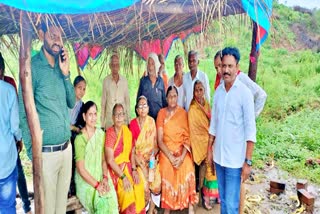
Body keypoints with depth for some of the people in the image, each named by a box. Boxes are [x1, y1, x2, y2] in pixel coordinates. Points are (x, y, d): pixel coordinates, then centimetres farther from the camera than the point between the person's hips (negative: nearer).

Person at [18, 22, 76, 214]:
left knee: (63, 198, 18)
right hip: (46, 153, -5)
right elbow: (23, 113, -10)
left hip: (67, 148, 6)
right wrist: (32, 151, -11)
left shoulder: (62, 65, 7)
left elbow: (72, 103, 7)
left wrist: (66, 73, -5)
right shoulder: (33, 66, -12)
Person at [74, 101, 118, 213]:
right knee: (102, 202, -24)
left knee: (111, 198, -19)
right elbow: (81, 169, -13)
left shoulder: (100, 133, 4)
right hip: (85, 181, -4)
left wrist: (105, 178, -9)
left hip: (100, 176, 4)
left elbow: (104, 159, 5)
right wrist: (96, 185, -18)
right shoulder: (80, 139, -13)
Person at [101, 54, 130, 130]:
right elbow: (103, 102, 4)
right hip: (109, 118, -1)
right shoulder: (106, 81, -1)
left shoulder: (124, 80, 3)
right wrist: (102, 123, 2)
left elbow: (127, 100, 9)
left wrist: (129, 119, 6)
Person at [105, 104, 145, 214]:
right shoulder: (110, 133, -12)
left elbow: (131, 153, 7)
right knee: (127, 190, -23)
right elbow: (110, 160, -16)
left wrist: (134, 170, -7)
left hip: (127, 166, 5)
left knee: (139, 184, -16)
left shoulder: (127, 131, 5)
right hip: (115, 169, -5)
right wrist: (123, 177, -19)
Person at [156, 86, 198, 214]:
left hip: (182, 152, 1)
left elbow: (187, 137, -2)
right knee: (167, 180, -18)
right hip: (166, 153, 0)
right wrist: (171, 157, -13)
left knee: (188, 173, -22)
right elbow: (160, 140, -3)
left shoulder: (183, 113, 3)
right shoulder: (162, 113, 1)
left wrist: (182, 157, -15)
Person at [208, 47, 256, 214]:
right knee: (223, 200, 18)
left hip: (235, 159, -5)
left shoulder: (245, 93, -12)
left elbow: (250, 130, -12)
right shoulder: (218, 91, 5)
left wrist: (248, 162, -14)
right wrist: (209, 149, 12)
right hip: (218, 156, 5)